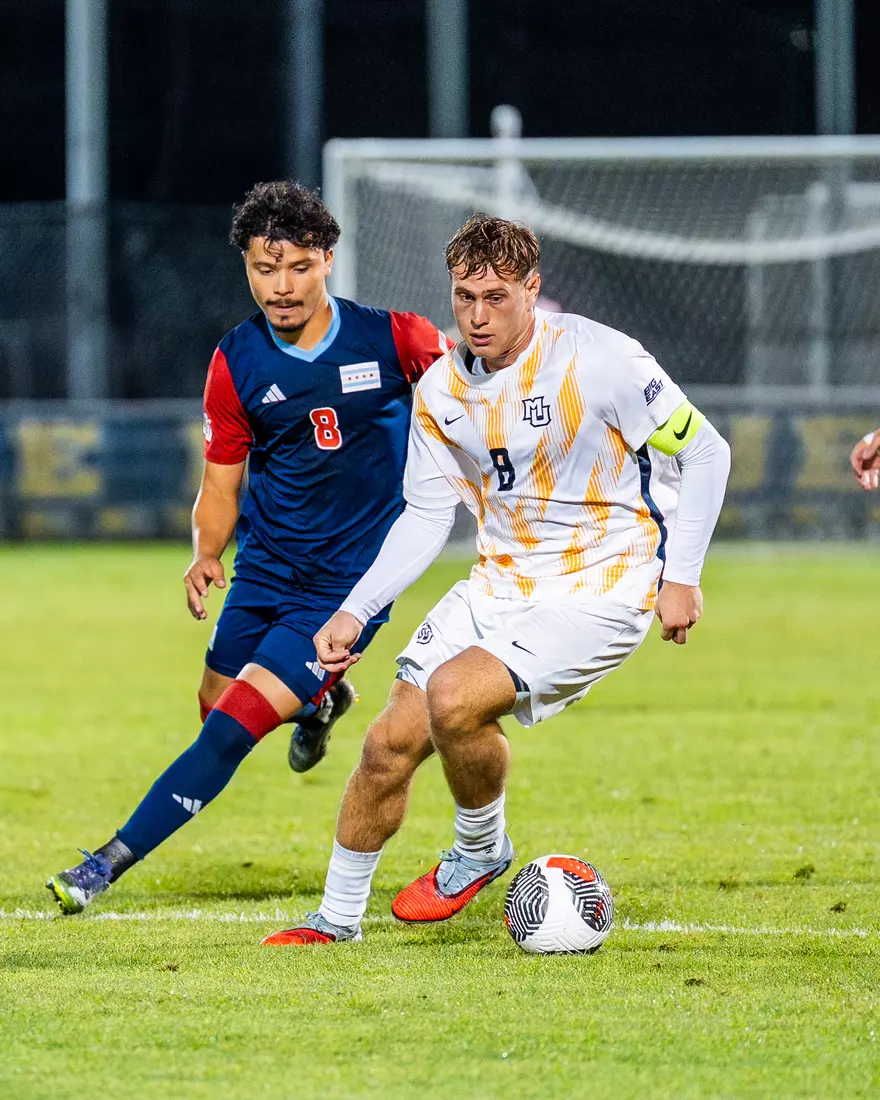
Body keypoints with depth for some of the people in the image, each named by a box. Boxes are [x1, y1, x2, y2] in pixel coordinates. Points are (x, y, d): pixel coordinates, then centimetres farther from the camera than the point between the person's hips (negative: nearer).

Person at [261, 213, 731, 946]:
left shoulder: (598, 360, -16)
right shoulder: (442, 389, 1)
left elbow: (705, 451, -8)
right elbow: (426, 516, 8)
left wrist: (681, 576, -12)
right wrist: (355, 612, -2)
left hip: (600, 591, -6)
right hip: (501, 584, 6)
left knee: (453, 697, -28)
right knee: (391, 743, -1)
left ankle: (481, 850, 0)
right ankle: (337, 918, 19)